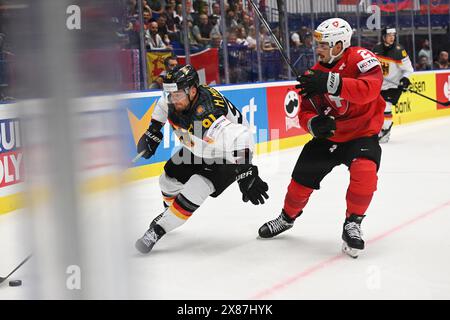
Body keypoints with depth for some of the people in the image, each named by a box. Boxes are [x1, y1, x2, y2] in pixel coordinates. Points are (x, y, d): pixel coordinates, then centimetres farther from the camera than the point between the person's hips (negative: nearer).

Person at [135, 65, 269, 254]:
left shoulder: (207, 114, -43)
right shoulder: (177, 95, -18)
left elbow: (238, 139, -49)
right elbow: (164, 105, 8)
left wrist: (247, 176, -51)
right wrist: (153, 131, 8)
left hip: (227, 154, -8)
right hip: (199, 148, 8)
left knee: (195, 189, -22)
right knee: (169, 179, 13)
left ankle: (158, 229, -9)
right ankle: (171, 212, 44)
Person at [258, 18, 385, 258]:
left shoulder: (360, 58, -18)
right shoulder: (315, 74, -1)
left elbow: (370, 88, -37)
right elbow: (305, 112, 0)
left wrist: (331, 83, -47)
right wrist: (314, 123, -25)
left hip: (363, 134, -5)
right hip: (329, 136, 5)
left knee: (365, 171, -31)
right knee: (302, 177, 3)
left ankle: (352, 224, -12)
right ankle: (288, 217, 32)